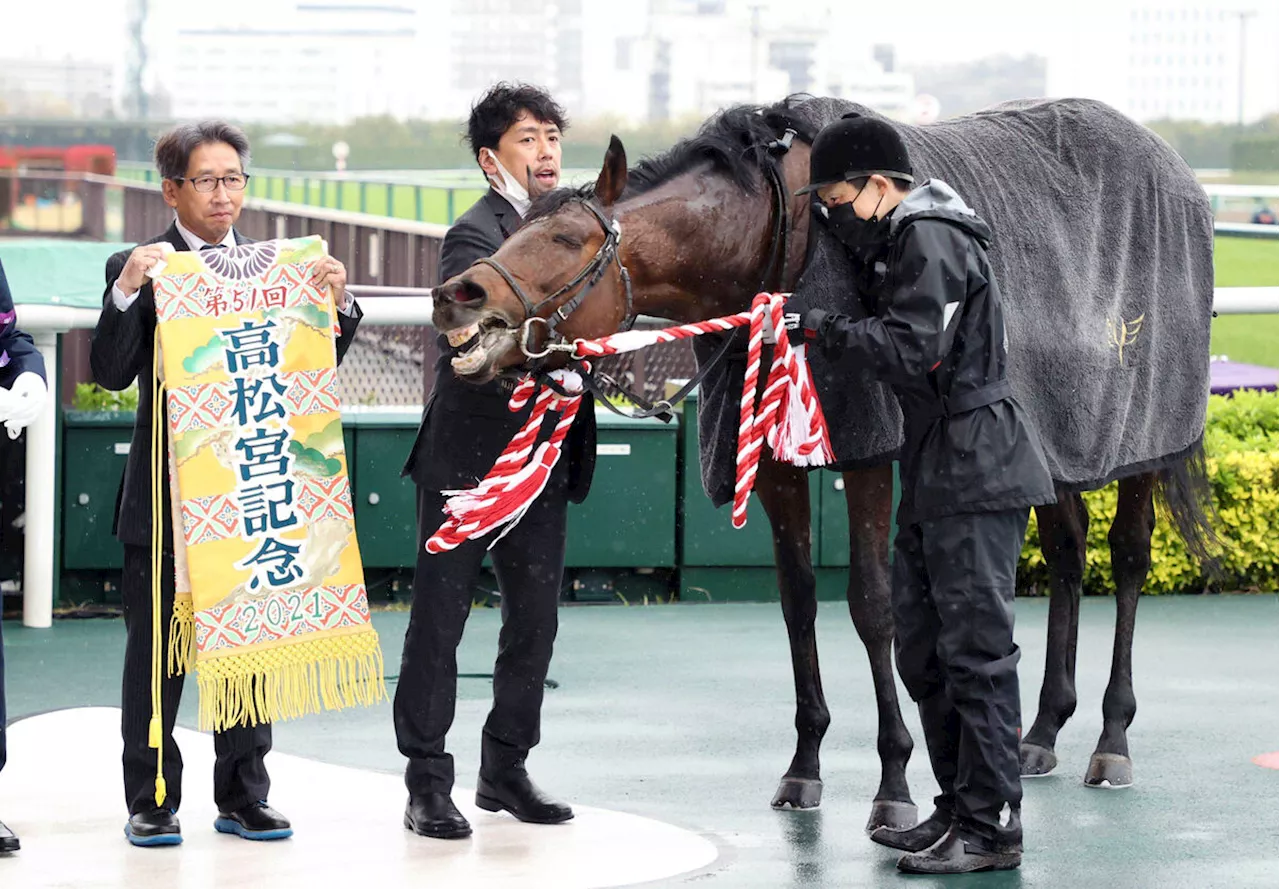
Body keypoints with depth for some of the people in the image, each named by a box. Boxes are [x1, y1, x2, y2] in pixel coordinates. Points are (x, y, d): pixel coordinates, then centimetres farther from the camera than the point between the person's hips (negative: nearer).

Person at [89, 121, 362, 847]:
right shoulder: (139, 267, -1)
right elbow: (111, 372, -10)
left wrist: (338, 303, -8)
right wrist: (128, 291, -24)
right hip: (167, 490, -3)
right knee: (156, 646, 2)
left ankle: (243, 794, 16)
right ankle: (153, 800, 9)